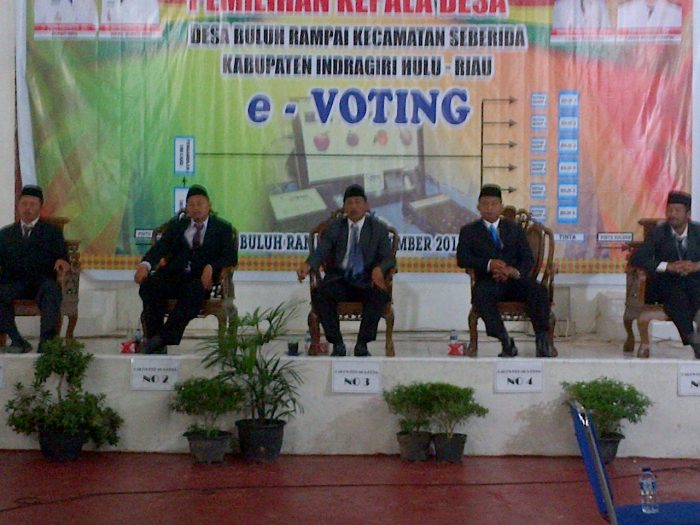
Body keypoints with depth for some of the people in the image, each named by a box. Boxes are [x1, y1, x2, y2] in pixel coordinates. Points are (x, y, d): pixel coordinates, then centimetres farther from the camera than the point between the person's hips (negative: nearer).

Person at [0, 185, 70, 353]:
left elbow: (61, 255, 8)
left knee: (52, 289, -37)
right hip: (14, 284, 2)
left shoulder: (51, 232, 19)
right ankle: (17, 339, -26)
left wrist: (61, 261, -17)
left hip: (42, 282, -2)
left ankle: (46, 341, -39)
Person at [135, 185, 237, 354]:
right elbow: (160, 247, 6)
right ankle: (156, 344, -29)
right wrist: (145, 264, -17)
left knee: (193, 291, -38)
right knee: (149, 284, -29)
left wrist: (211, 267, -19)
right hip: (174, 276, 3)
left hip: (200, 279, -2)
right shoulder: (176, 225, 22)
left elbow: (231, 256, 2)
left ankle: (163, 338, -39)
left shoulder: (222, 228, 15)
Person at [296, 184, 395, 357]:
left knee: (380, 295, -34)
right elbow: (321, 252, -1)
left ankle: (362, 344, -19)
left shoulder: (379, 228, 8)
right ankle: (337, 344, -18)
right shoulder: (334, 227, 11)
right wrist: (308, 265, -25)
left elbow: (388, 258, 1)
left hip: (366, 281, -1)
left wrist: (379, 268, -24)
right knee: (318, 294, -30)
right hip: (339, 280, 1)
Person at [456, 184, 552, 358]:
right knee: (480, 296, -37)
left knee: (539, 290, -29)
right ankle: (506, 342, -34)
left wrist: (515, 271, -14)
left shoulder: (515, 229, 19)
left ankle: (542, 340, -25)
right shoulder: (469, 231, 14)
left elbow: (528, 259, 10)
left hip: (515, 280, 2)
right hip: (488, 282, -2)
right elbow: (462, 259, -1)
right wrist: (489, 264, -18)